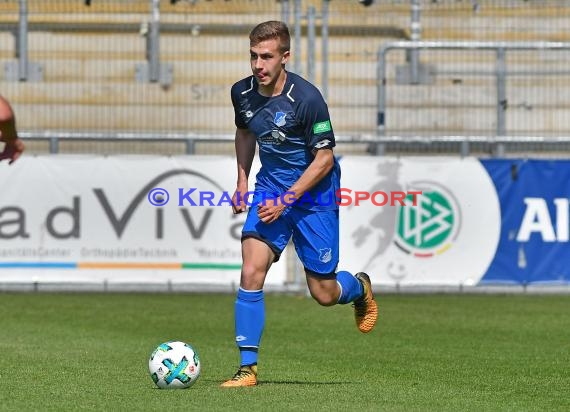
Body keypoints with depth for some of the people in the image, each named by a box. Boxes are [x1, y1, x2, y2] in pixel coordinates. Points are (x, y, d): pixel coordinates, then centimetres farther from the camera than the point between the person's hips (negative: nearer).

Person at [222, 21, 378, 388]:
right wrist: (243, 181, 8)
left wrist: (285, 200, -20)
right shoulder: (242, 93, -5)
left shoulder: (307, 99, -23)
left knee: (324, 294, 3)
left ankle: (360, 287, 40)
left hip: (314, 192, -4)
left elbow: (324, 159, -17)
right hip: (270, 187, 4)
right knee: (251, 273, -15)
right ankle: (248, 367, -10)